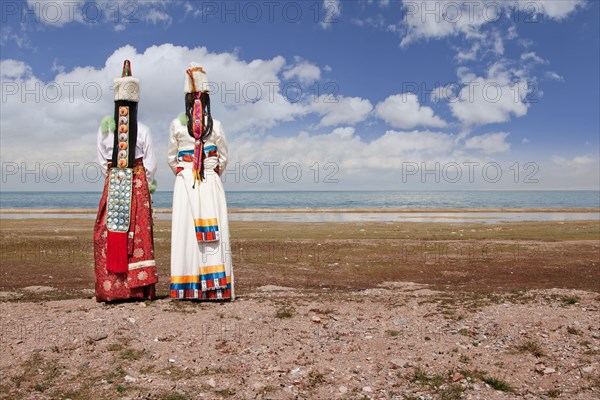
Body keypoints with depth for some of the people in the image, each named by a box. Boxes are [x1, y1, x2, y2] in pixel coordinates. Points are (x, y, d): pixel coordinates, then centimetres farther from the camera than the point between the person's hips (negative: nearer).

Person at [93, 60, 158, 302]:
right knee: (138, 233, 1)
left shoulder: (105, 129, 1)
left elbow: (103, 161, 5)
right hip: (138, 184, -1)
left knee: (108, 232, 5)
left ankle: (111, 288, 7)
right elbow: (150, 164, -2)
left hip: (112, 184, 1)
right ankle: (138, 286, 3)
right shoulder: (143, 131, -2)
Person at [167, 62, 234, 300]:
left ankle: (187, 288, 1)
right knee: (213, 231, -1)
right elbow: (223, 158, 8)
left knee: (186, 230, 0)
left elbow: (171, 158, 9)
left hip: (184, 181, 0)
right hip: (211, 182, 0)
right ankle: (215, 287, -1)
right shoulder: (215, 125, 2)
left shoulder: (177, 124, 2)